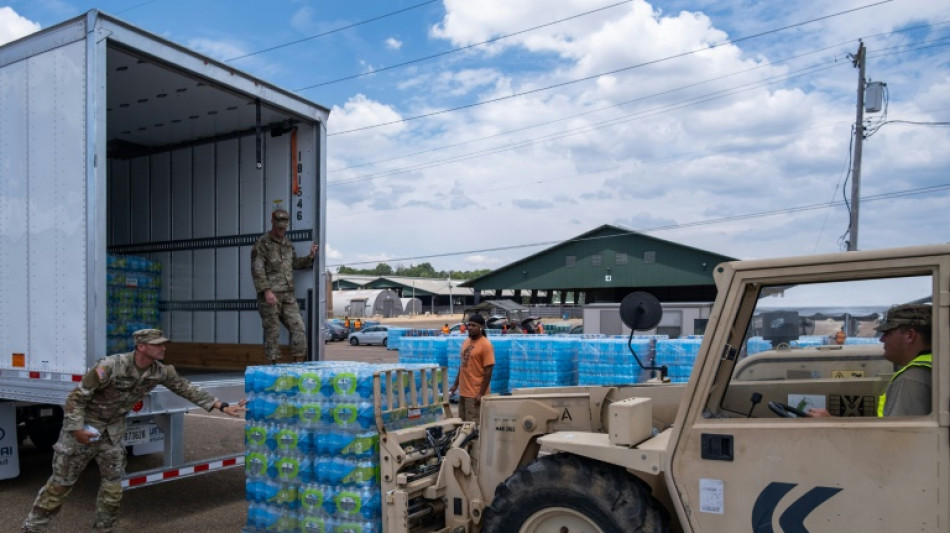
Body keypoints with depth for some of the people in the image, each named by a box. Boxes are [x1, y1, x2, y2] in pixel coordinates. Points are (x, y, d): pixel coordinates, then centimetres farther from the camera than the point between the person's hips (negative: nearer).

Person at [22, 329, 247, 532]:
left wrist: (223, 406, -11)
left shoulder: (160, 372, -13)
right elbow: (77, 395, -21)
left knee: (113, 482, 7)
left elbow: (186, 389, -7)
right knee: (62, 481, 5)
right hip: (85, 424, -5)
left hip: (114, 428, 5)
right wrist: (76, 428, -24)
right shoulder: (111, 366, -30)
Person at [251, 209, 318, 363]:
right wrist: (267, 291, -20)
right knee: (272, 332, -1)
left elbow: (295, 263, 27)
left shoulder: (288, 243, 17)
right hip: (270, 295, -6)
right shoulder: (262, 244, -4)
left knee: (298, 328, 0)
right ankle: (275, 364, 6)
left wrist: (310, 257, 11)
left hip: (288, 295, 6)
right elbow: (257, 270, -11)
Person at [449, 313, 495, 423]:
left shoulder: (485, 345, -14)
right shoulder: (466, 342, 10)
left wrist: (481, 394, -18)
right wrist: (455, 385, 14)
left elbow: (488, 371, -16)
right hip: (463, 391, 8)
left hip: (475, 394, -8)